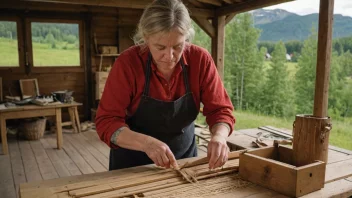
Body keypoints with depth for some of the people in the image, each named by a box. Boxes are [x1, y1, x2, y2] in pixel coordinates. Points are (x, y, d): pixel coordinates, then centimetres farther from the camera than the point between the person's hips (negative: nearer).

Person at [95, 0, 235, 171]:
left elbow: (220, 109, -12)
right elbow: (106, 121, -23)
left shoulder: (200, 60, -17)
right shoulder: (127, 62, -22)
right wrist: (146, 142, -39)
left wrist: (219, 136, -34)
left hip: (184, 154, 2)